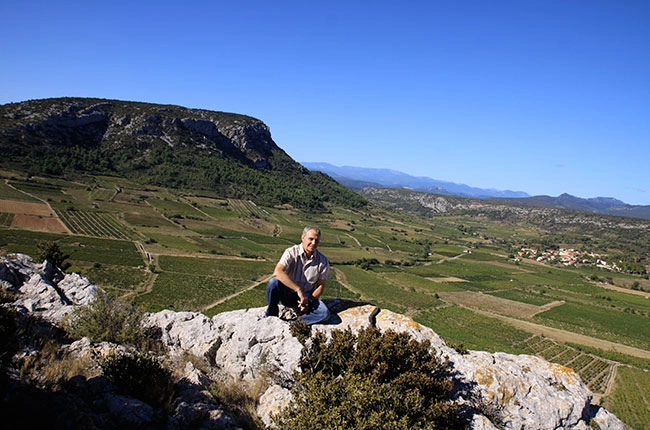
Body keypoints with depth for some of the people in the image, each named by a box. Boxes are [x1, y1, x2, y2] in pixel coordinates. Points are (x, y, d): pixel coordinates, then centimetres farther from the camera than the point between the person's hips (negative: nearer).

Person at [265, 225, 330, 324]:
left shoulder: (323, 261, -4)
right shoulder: (292, 252, -13)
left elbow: (320, 285, 1)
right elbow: (278, 272, -29)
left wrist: (308, 302, -14)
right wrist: (298, 290, -33)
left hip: (308, 297, 2)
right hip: (287, 294, -1)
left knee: (325, 313, -26)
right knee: (273, 282, -32)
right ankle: (271, 317, -11)